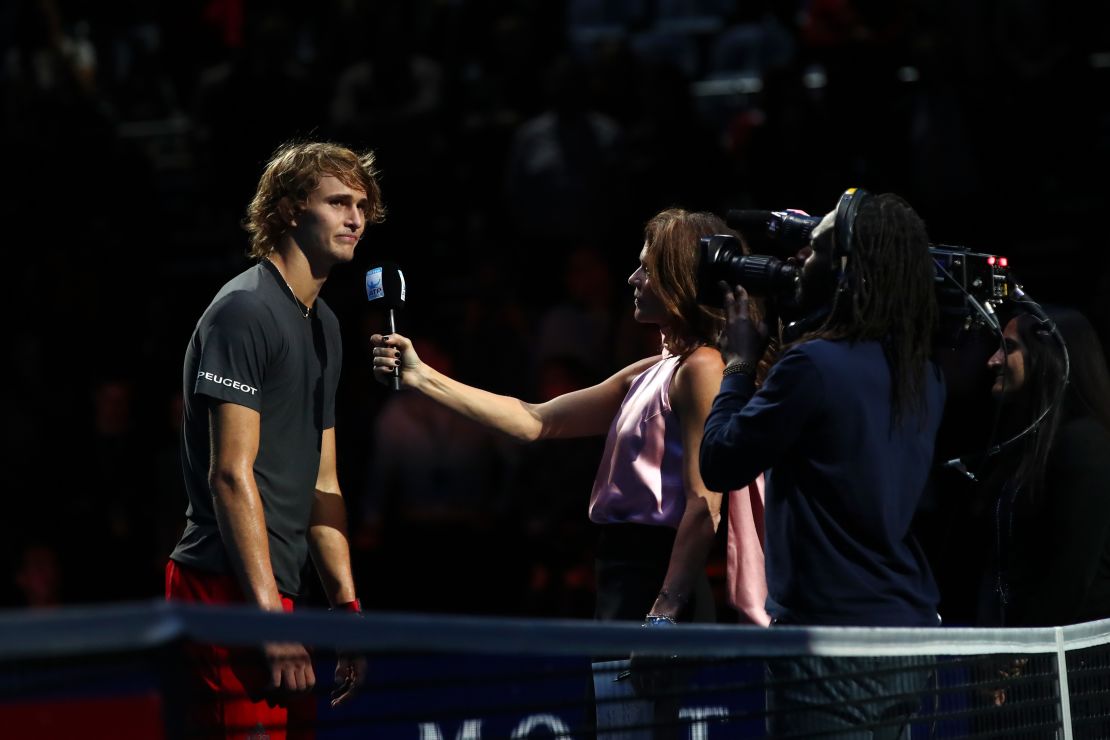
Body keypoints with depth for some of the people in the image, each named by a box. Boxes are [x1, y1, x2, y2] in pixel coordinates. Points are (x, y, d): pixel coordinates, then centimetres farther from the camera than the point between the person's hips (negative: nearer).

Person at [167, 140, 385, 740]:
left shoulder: (324, 325, 19)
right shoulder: (244, 311, -9)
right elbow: (232, 475, -16)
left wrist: (346, 605, 14)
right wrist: (272, 620, -19)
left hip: (276, 591, 9)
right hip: (229, 589, -9)